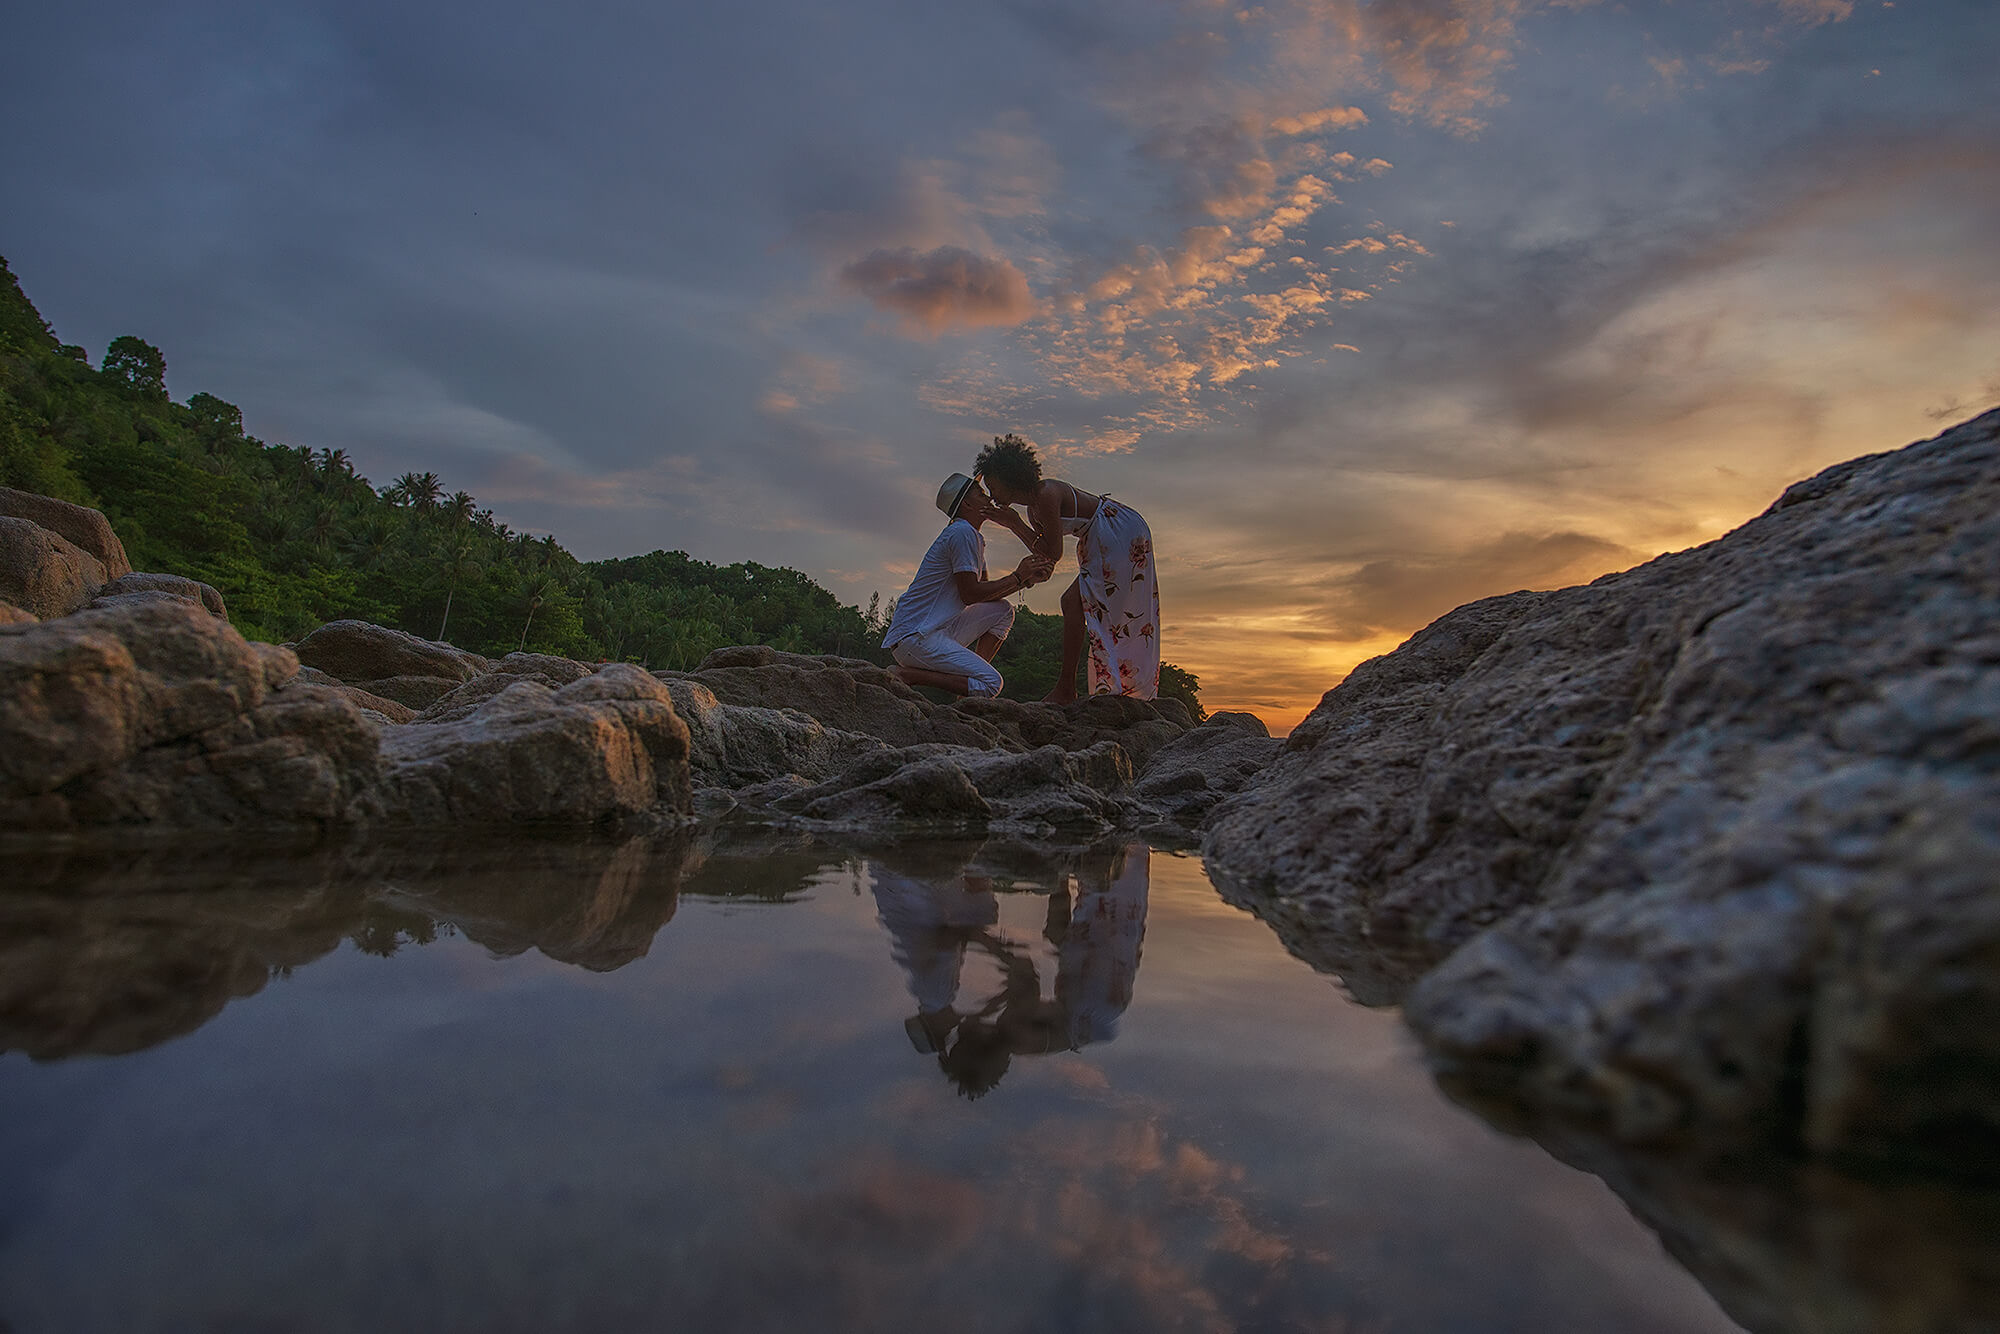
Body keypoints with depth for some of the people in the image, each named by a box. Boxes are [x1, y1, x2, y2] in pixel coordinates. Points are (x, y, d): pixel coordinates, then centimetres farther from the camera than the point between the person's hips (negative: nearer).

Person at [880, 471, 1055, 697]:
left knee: (1002, 611, 11)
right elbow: (970, 594, -15)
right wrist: (1018, 577, -5)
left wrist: (1029, 578, 9)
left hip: (937, 630, 10)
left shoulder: (974, 537, 21)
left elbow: (987, 590, 21)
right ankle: (903, 674, -17)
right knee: (991, 684, -18)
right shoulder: (962, 533, -11)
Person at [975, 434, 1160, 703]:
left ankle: (1066, 688, -16)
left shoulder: (1046, 494, -20)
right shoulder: (1033, 509, 11)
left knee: (1073, 602, -16)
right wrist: (1014, 525, 0)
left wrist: (1016, 524, -14)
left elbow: (1054, 554, -18)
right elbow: (1045, 555, 7)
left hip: (1120, 534, -11)